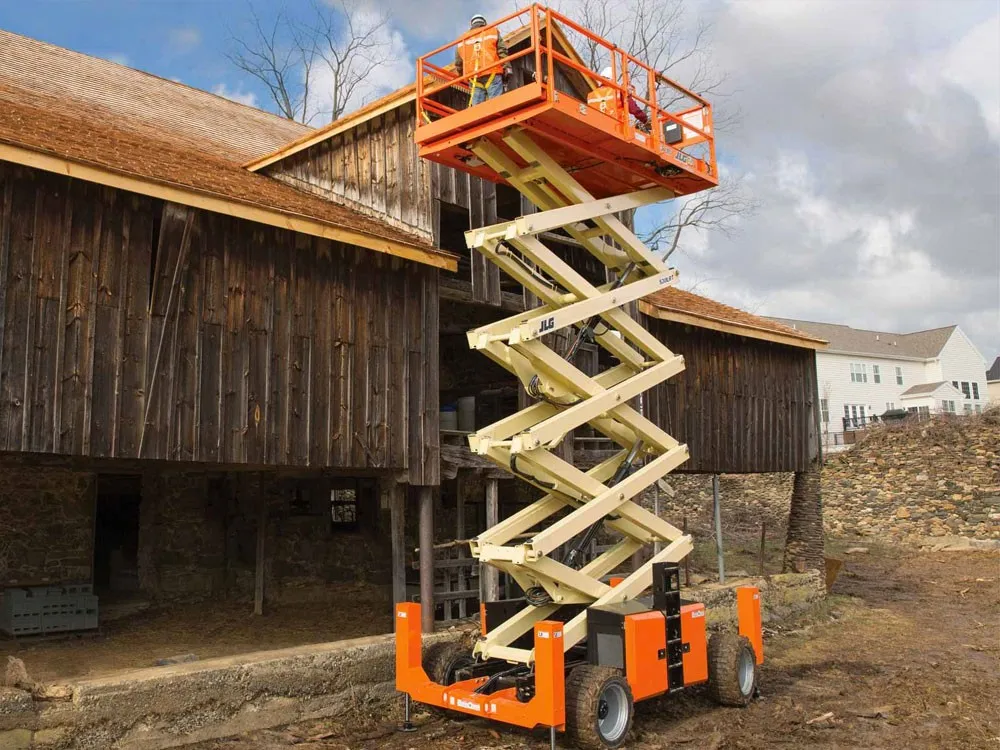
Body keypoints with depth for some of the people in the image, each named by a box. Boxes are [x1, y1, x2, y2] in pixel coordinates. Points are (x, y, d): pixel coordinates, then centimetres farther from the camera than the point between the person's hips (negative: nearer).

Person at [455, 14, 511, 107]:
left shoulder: (462, 40, 23)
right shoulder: (493, 31, 15)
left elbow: (458, 64, 23)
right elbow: (502, 52, 3)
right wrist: (507, 69, 4)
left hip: (474, 78, 3)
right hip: (492, 74, -3)